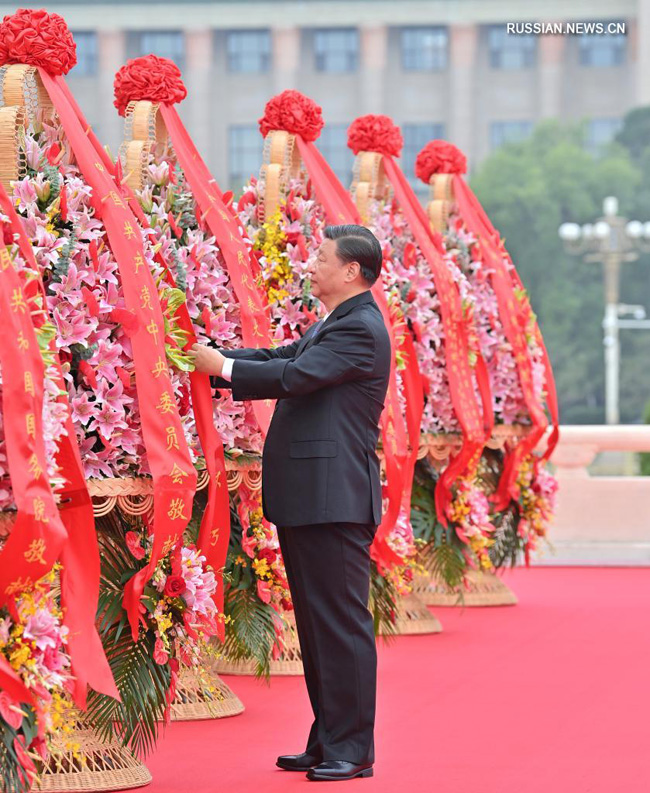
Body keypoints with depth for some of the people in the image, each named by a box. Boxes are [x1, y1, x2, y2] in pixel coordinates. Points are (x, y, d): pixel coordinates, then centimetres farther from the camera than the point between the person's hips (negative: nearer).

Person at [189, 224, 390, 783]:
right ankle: (327, 743, 21)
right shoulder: (332, 326, 20)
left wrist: (222, 367, -11)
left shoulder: (360, 329, -13)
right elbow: (280, 359, 20)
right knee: (316, 625, 14)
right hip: (307, 500, 11)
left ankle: (353, 751, -1)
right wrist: (211, 361, 10)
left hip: (335, 501, -11)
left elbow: (295, 375, -21)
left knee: (342, 624, -6)